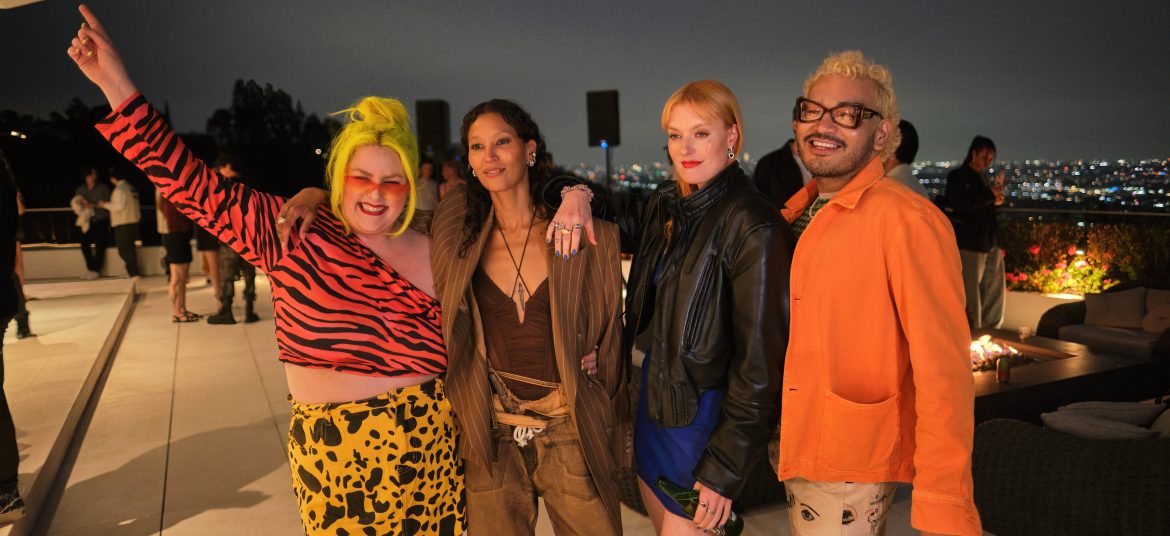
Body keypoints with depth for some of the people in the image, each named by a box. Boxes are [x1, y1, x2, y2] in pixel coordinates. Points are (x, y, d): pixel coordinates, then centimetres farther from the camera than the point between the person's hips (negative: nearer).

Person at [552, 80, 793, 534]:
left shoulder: (753, 227, -19)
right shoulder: (666, 205, 2)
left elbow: (760, 362, -19)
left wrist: (725, 470, -15)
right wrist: (579, 196, -3)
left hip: (702, 411, -7)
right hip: (654, 396, 7)